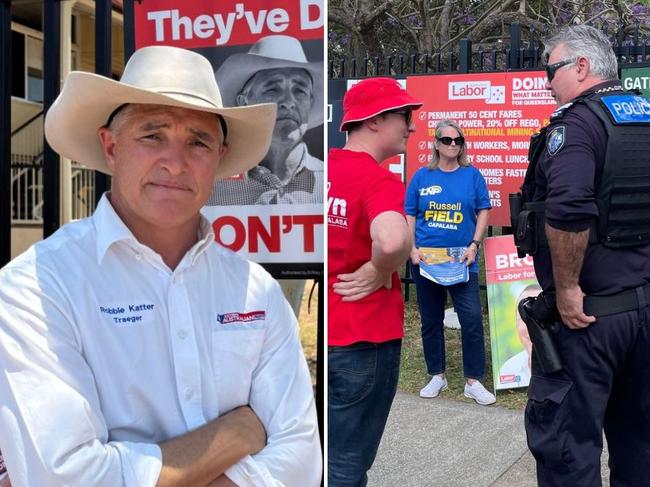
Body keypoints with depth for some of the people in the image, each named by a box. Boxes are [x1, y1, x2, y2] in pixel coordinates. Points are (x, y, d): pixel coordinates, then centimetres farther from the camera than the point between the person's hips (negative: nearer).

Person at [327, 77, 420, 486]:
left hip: (327, 330, 7)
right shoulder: (379, 180, -19)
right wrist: (379, 274, -20)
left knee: (328, 453, 24)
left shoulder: (328, 167, 3)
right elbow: (392, 241, -40)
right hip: (364, 337, -7)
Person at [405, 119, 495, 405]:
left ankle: (473, 381, 5)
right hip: (425, 261, 2)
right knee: (430, 320, 10)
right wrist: (412, 248, -6)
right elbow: (409, 216, 6)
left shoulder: (472, 175, 3)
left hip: (462, 261, -1)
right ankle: (437, 376, 25)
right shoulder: (422, 176, 4)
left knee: (472, 319, -7)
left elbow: (483, 212, 3)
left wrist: (474, 246, -8)